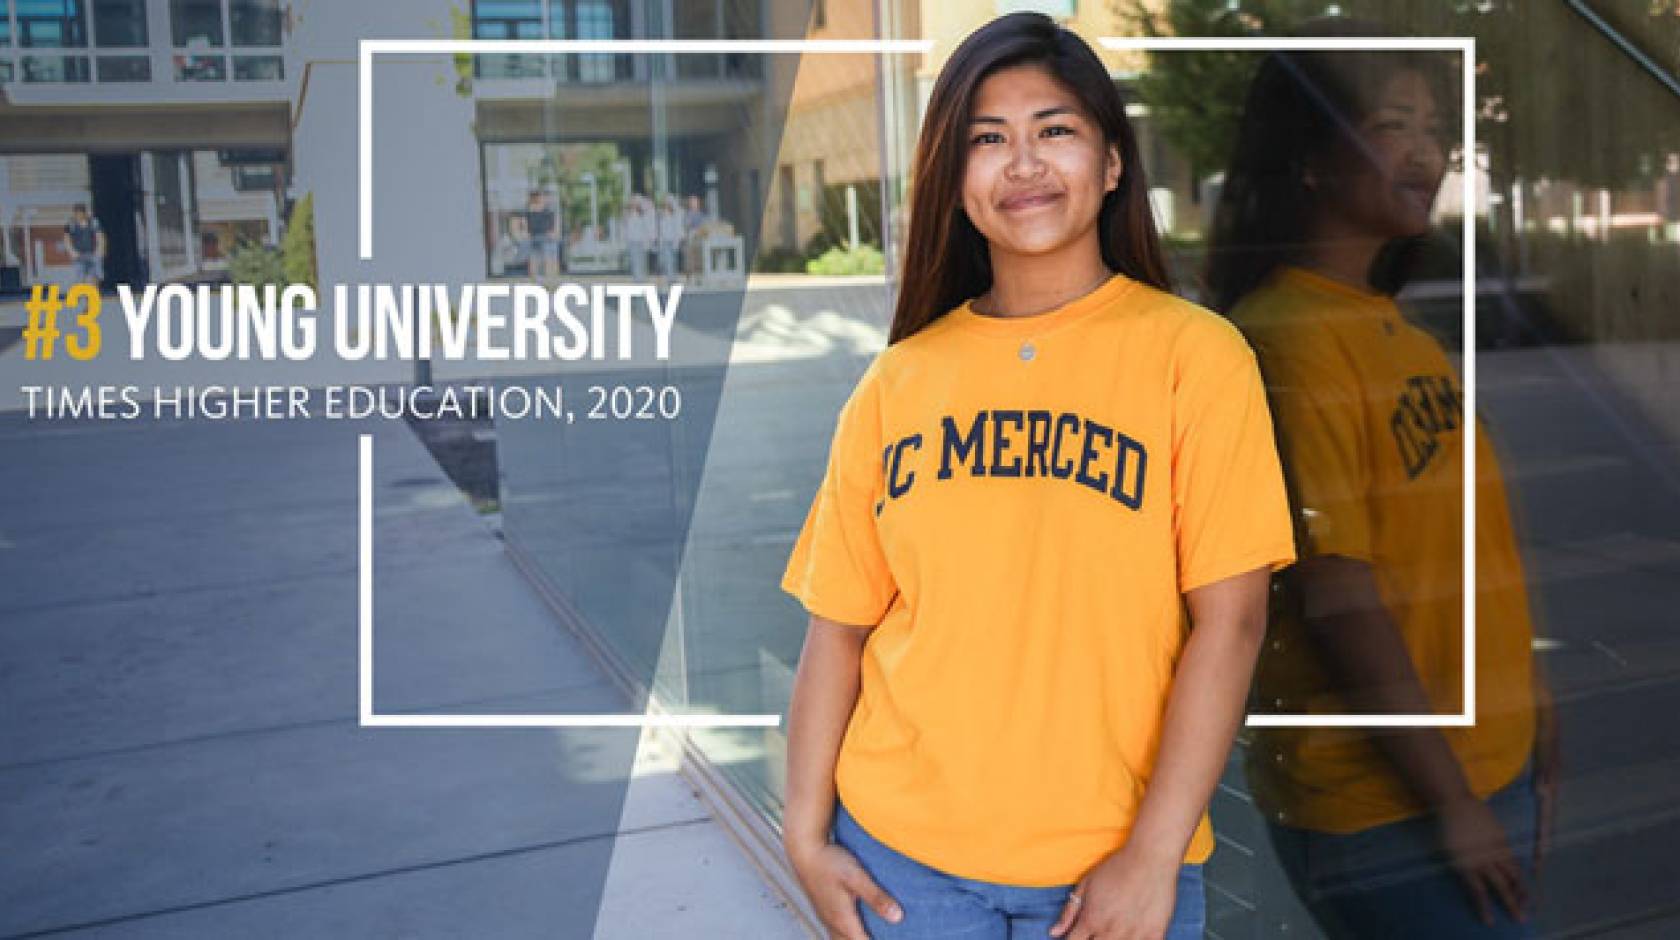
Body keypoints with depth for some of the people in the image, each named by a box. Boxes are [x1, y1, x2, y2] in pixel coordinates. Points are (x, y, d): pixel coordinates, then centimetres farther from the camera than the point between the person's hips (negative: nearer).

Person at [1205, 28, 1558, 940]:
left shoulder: (1402, 333, 7)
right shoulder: (1286, 338, -19)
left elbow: (1470, 549, 11)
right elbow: (1336, 593, -21)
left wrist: (1527, 715, 12)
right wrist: (1449, 798, -16)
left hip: (1490, 768, 8)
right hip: (1383, 805, -8)